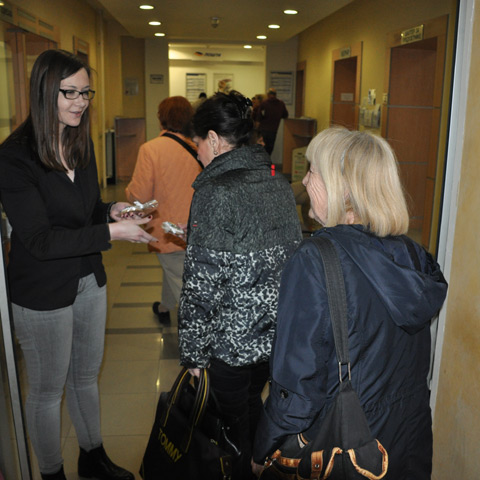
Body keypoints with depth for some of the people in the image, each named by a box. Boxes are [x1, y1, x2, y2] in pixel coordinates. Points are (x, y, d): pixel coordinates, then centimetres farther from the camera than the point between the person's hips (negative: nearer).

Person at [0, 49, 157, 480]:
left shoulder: (81, 143, 2)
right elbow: (40, 241, -24)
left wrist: (112, 210, -9)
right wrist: (110, 232, -29)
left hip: (89, 279, 7)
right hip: (42, 294, -7)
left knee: (86, 376, 22)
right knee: (48, 389, 13)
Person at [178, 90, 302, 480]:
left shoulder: (216, 192, -20)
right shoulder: (278, 181, 3)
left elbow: (202, 284, -20)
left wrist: (194, 352, -10)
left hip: (235, 338, -8)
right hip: (279, 331, 8)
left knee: (234, 422, 14)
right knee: (253, 406, 27)